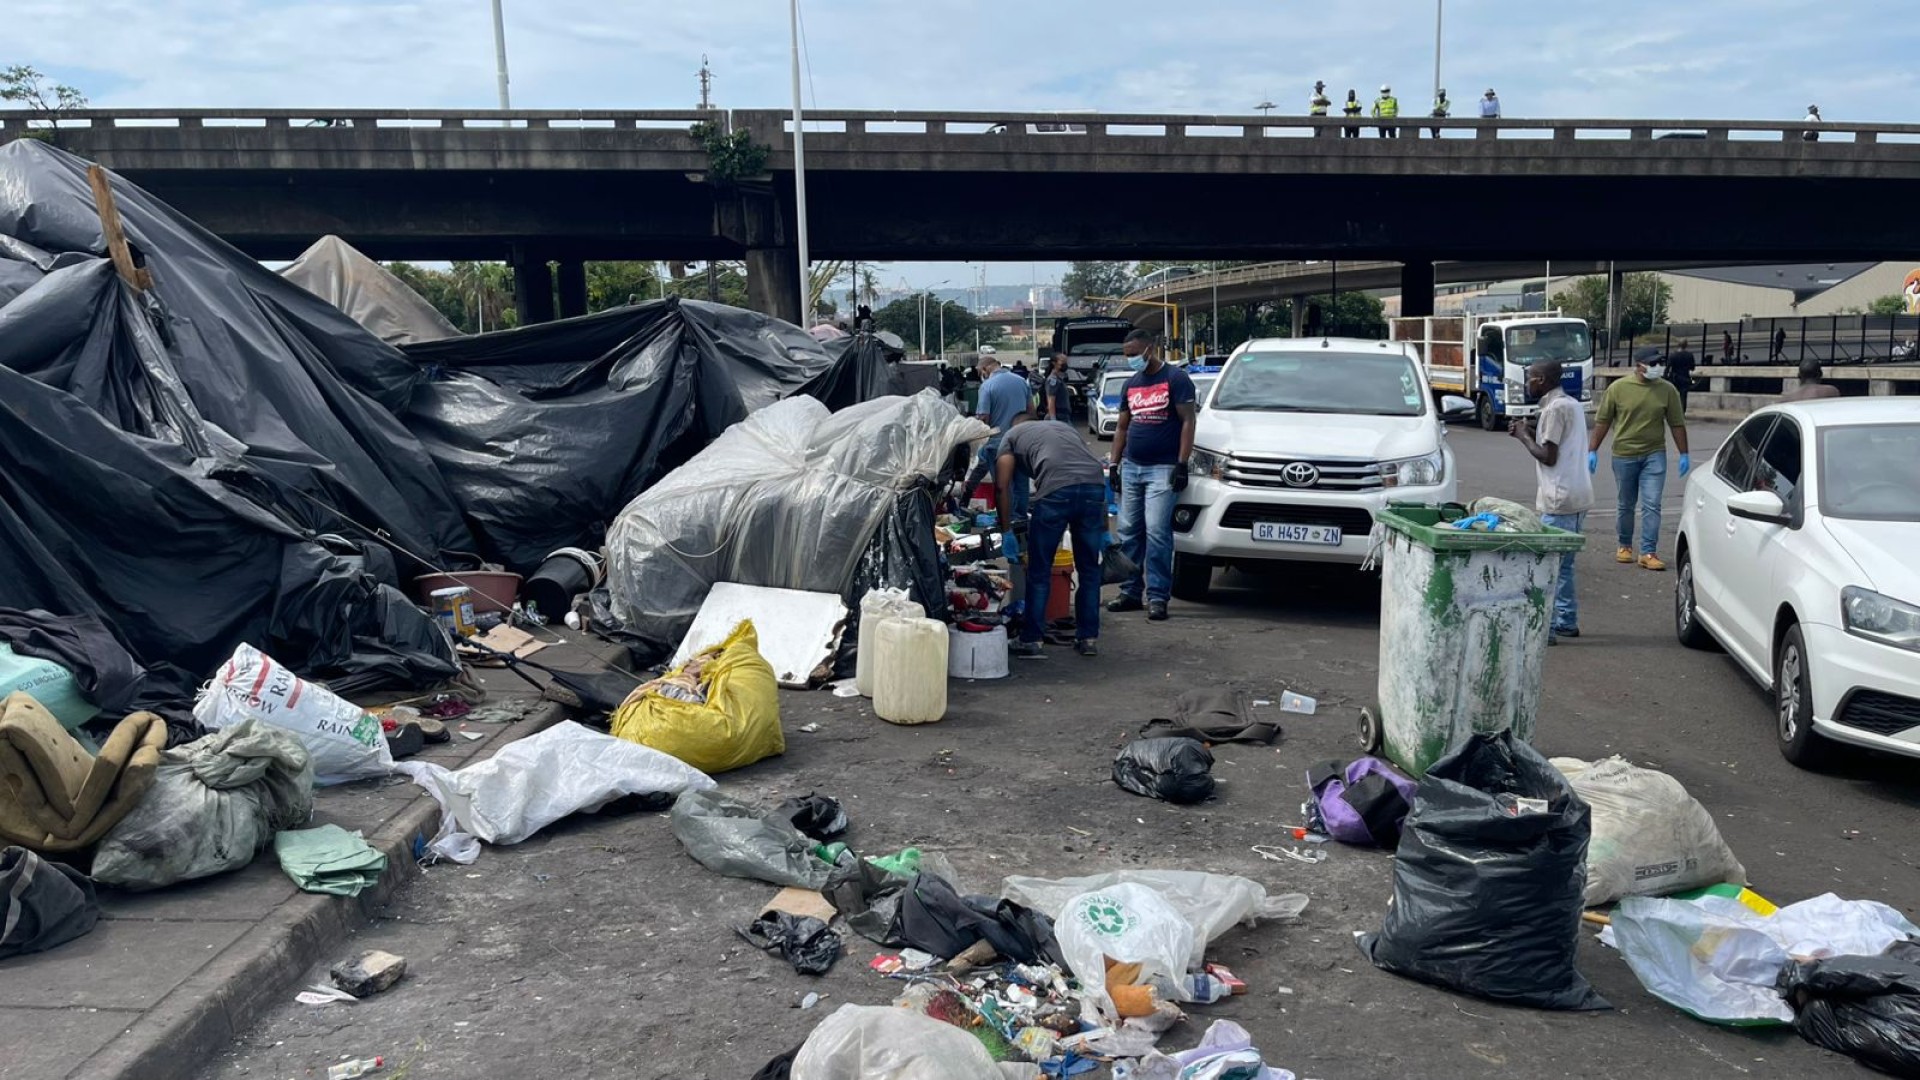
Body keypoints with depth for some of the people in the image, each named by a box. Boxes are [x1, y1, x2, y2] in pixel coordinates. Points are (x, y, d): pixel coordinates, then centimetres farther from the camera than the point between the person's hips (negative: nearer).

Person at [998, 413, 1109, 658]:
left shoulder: (1011, 436, 27)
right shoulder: (1065, 428, 38)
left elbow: (1002, 487, 17)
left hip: (1056, 489, -4)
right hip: (1095, 483, 4)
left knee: (1039, 570, 8)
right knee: (1089, 567, 17)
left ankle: (1031, 640, 13)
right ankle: (1088, 638, 21)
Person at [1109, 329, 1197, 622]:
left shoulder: (1175, 379, -3)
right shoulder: (1131, 384, 17)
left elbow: (1187, 422, -7)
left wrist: (1182, 464, -14)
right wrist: (1114, 465, 14)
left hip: (1162, 469, -7)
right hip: (1131, 467, 7)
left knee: (1157, 532, -11)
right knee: (1129, 531, 6)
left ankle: (1157, 597, -7)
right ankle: (1130, 592, 14)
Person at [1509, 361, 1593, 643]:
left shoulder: (1554, 409, -14)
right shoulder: (1572, 405, 16)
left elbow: (1548, 456, -17)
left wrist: (1524, 436, -3)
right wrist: (1532, 431, 12)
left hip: (1560, 499, -10)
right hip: (1577, 496, 10)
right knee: (1563, 564, 16)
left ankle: (1545, 627, -8)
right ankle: (1567, 621, 21)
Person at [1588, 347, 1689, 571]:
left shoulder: (1667, 390, 0)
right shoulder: (1618, 387, -4)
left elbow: (1677, 423, 5)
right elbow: (1602, 420, 0)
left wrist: (1683, 454, 3)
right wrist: (1592, 450, -3)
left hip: (1654, 455, 1)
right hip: (1624, 455, 0)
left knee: (1652, 505, -6)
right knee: (1625, 505, 11)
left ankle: (1648, 553, -3)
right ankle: (1625, 546, 28)